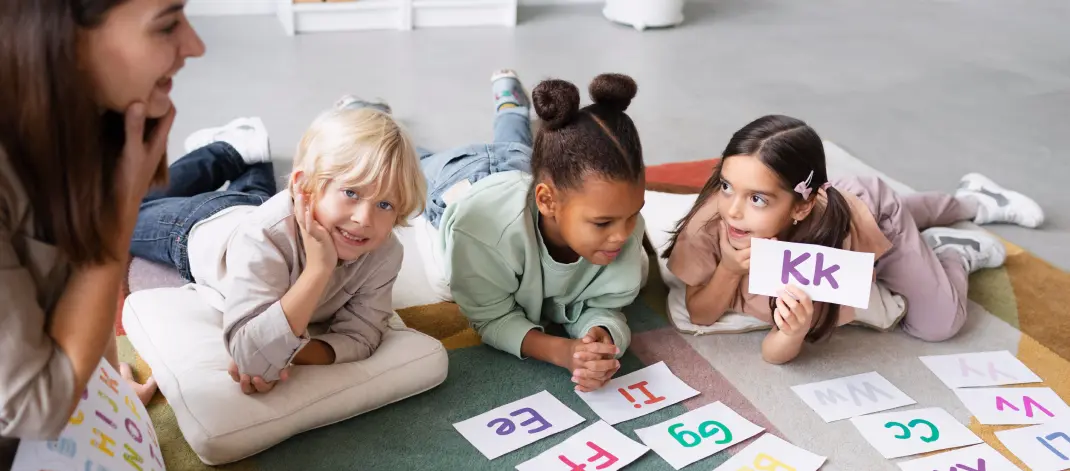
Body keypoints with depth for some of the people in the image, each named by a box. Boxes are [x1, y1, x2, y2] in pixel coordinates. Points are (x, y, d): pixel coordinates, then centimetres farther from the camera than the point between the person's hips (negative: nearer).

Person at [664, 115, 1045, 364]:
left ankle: (956, 252, 19)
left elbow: (776, 353, -39)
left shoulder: (829, 230, -47)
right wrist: (729, 269, -47)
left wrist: (794, 330, -61)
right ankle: (973, 199, 59)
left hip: (874, 210, -3)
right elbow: (699, 316, -29)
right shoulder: (714, 213, -43)